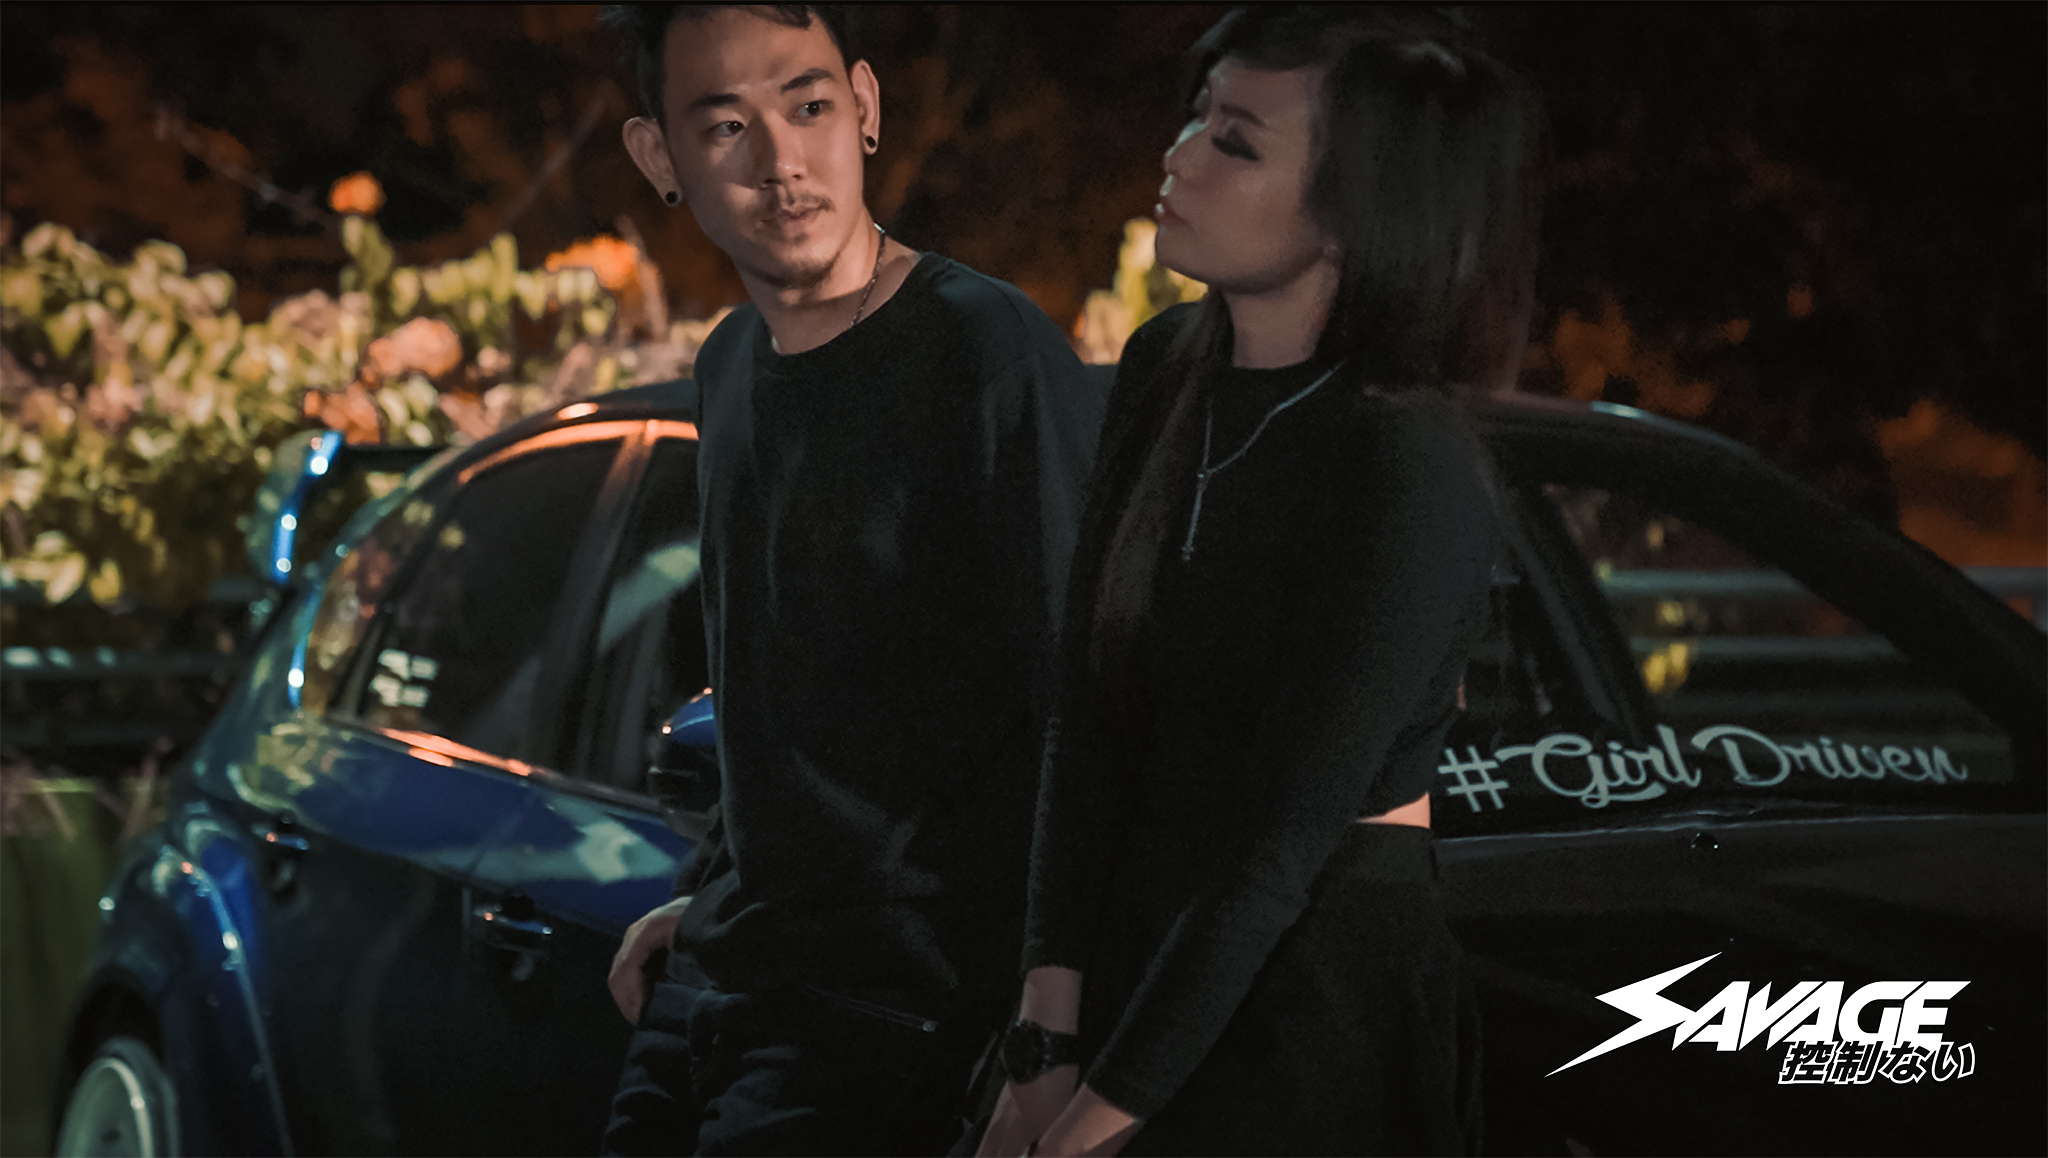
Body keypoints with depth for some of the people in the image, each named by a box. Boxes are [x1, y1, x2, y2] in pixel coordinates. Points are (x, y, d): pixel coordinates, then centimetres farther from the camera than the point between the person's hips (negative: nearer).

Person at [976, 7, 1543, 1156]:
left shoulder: (1410, 475, -21)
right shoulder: (1169, 370, 1)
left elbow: (1278, 842, -20)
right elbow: (1088, 727, -2)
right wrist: (1051, 1038, -8)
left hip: (1329, 1017, -7)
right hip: (1143, 965, 7)